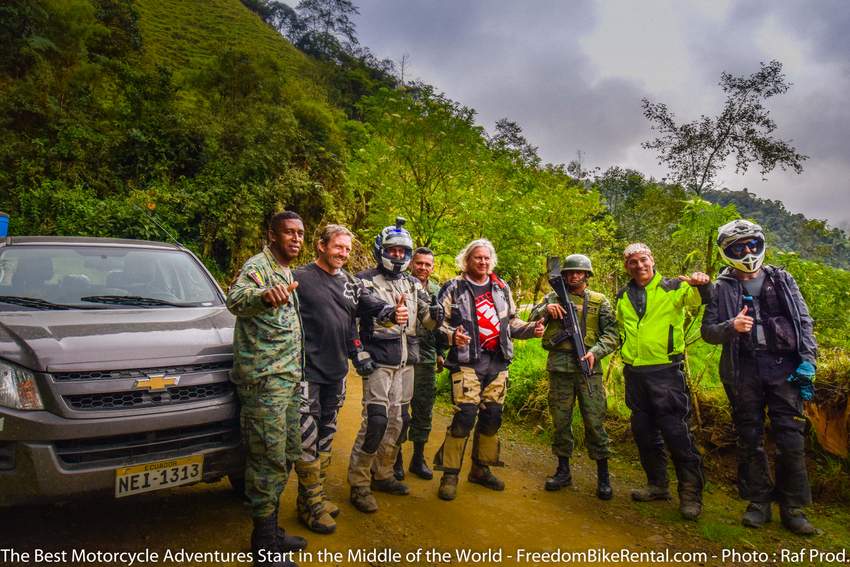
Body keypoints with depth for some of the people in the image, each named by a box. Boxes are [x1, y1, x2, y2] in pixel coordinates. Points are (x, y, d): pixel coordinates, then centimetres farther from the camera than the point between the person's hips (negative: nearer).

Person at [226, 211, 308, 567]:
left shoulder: (286, 271, 15)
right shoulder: (258, 265, -13)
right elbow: (236, 300, -37)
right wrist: (265, 296, -56)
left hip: (288, 379, 9)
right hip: (264, 380, -9)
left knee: (285, 457, 15)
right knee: (268, 461, -3)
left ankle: (271, 530, 30)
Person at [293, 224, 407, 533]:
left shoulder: (350, 282, 10)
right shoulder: (300, 278, -8)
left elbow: (373, 305, 0)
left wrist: (393, 312, -20)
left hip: (336, 371, 7)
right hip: (308, 372, -6)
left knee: (326, 435, 16)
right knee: (308, 438, -2)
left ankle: (316, 496, 30)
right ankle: (310, 503, 13)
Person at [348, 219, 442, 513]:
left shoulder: (412, 284, 12)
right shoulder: (366, 281, -5)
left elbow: (428, 320, 11)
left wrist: (435, 314, -12)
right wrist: (360, 356, -19)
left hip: (405, 362, 6)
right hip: (379, 361, -6)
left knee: (398, 420, 12)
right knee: (375, 422, -12)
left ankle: (383, 475, 28)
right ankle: (359, 484, 1)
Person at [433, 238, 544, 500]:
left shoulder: (502, 287, 14)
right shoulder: (454, 288, 0)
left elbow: (511, 322, 20)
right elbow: (439, 321, -2)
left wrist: (532, 329, 3)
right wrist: (451, 335, -22)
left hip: (498, 361, 5)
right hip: (467, 361, -5)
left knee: (492, 416, 10)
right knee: (465, 416, -11)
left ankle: (481, 468, 27)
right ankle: (450, 474, 3)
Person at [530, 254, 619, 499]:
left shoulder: (599, 301, 8)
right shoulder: (553, 297, 11)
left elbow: (612, 334, 1)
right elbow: (532, 320, 4)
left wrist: (596, 351, -17)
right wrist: (546, 309, -16)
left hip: (588, 367, -1)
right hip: (559, 368, 2)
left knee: (595, 421, -1)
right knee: (560, 420, 8)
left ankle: (603, 476, 12)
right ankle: (563, 471, 21)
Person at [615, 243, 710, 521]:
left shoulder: (673, 288, -2)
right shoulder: (623, 297, 12)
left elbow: (702, 298, -20)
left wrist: (703, 284, -39)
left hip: (666, 370, -5)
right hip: (634, 373, 5)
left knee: (676, 432, -5)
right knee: (643, 431, 12)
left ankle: (691, 494, 7)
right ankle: (657, 484, 27)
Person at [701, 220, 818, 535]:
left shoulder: (782, 279, 9)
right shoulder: (721, 288, 5)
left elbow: (804, 322, 9)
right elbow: (707, 331, 5)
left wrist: (807, 361, -1)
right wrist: (731, 326, -15)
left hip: (784, 367, 1)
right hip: (744, 372, 0)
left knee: (791, 439, 0)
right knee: (750, 440, 7)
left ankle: (793, 508, 13)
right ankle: (758, 503, 19)